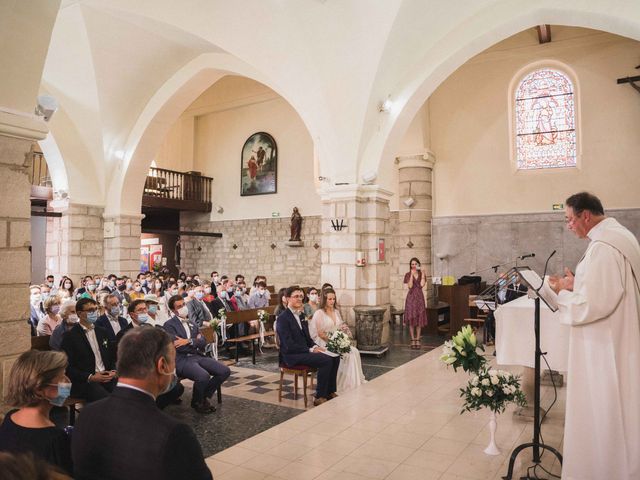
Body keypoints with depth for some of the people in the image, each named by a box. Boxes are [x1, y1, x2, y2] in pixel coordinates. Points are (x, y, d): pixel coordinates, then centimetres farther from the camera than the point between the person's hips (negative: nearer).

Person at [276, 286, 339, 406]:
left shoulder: (301, 315, 14)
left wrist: (314, 346, -2)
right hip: (292, 355, -8)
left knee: (335, 357, -8)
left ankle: (330, 392, 4)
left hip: (305, 350, 8)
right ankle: (320, 397, -14)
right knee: (326, 360, -24)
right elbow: (289, 345, -19)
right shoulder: (282, 318, -13)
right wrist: (310, 350, -20)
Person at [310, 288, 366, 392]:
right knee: (347, 355, -25)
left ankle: (357, 380, -14)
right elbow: (320, 334, -11)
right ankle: (347, 385, -15)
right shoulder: (319, 313, -7)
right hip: (325, 343, -7)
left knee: (355, 351, -18)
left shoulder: (336, 311, 15)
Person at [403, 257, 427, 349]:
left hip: (419, 297, 2)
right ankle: (413, 340, 7)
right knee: (411, 318, -1)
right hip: (411, 297, -2)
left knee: (419, 318, 3)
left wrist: (422, 273, -10)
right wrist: (412, 274, -14)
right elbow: (410, 286, -12)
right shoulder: (408, 274, 1)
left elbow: (422, 285, -10)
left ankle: (418, 339, 10)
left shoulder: (421, 274, 6)